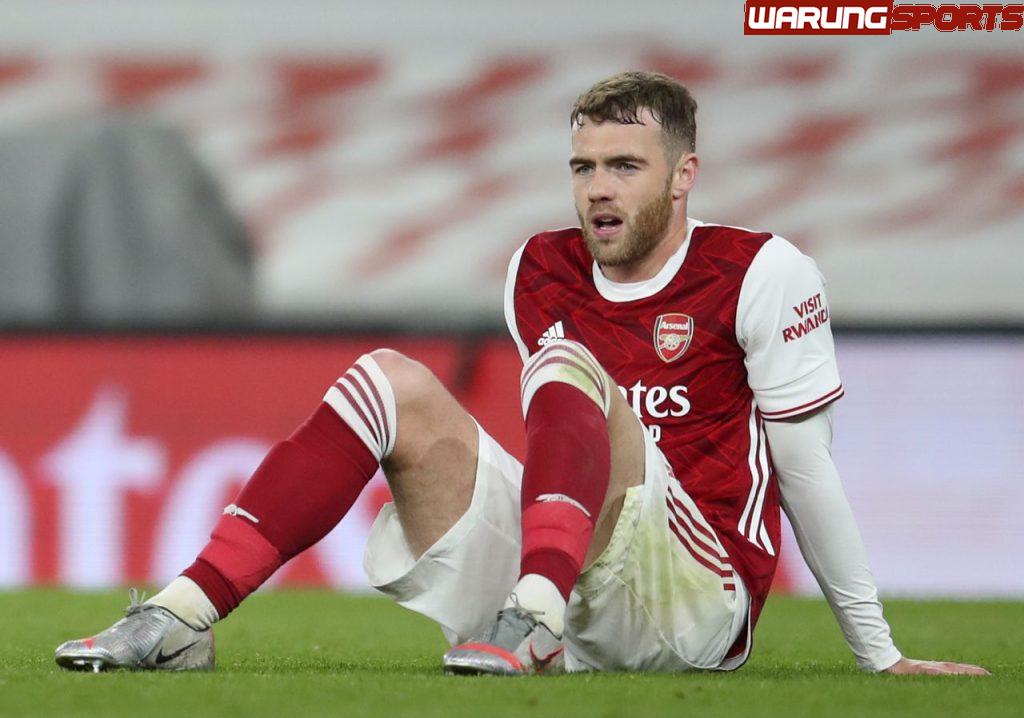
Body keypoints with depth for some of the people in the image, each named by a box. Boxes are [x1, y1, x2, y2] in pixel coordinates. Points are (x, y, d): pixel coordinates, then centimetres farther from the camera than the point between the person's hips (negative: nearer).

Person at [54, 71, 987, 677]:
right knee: (394, 381, -8)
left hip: (699, 601, -5)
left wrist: (878, 652, 1)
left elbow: (805, 472, -1)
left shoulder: (764, 274, -1)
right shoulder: (542, 274, 14)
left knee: (568, 366, -25)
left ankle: (531, 622, -49)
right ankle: (183, 616, -22)